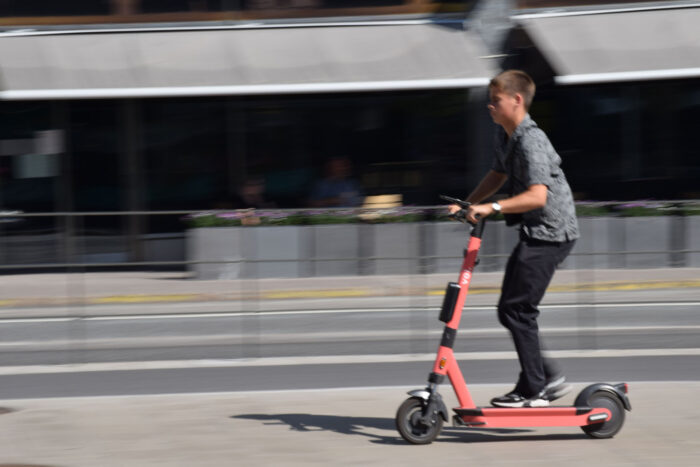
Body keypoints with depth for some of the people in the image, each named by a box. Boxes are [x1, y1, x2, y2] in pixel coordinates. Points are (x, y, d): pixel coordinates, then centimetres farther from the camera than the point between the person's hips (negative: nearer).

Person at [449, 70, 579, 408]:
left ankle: (533, 390, -3)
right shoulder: (504, 135, 10)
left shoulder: (531, 141, -20)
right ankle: (549, 377, 16)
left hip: (550, 231, -10)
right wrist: (467, 204, 16)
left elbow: (537, 196, -30)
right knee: (510, 310, 10)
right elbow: (498, 174, 27)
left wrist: (492, 208, -34)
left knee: (517, 309, -10)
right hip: (534, 232, 10)